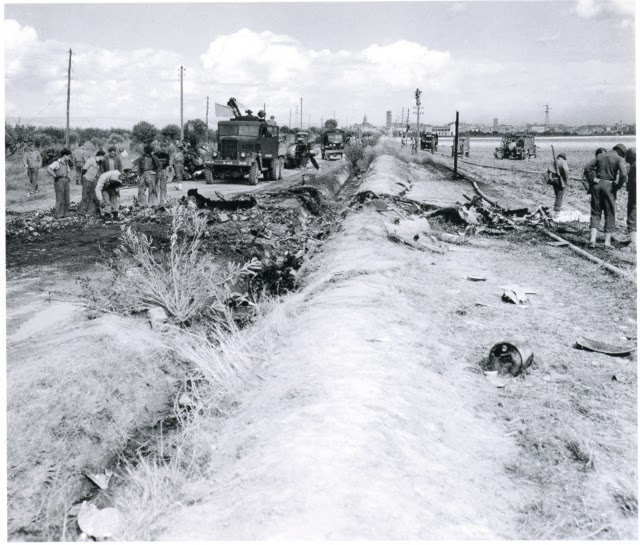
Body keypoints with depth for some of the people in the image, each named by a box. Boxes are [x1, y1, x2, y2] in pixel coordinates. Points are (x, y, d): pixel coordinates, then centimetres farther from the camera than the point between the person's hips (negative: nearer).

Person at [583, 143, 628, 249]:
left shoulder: (600, 156, 11)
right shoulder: (619, 159, -2)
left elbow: (587, 168, 3)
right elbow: (623, 175, -16)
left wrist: (592, 181, 4)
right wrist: (617, 187, -4)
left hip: (597, 185, 3)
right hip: (609, 186, -3)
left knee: (595, 213, 9)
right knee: (610, 214, 7)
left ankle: (592, 239, -7)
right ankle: (607, 242, 7)